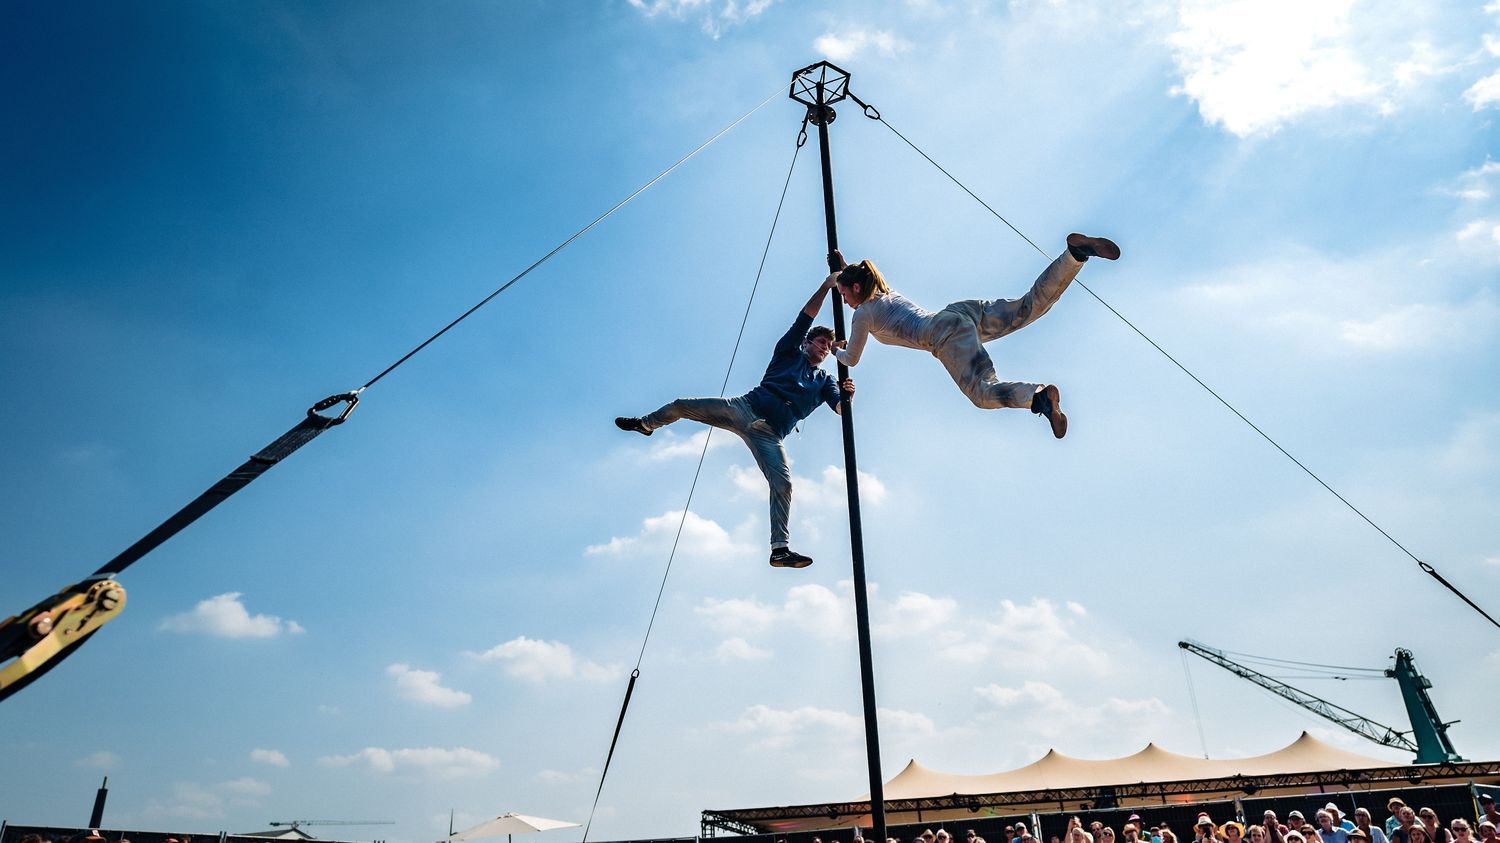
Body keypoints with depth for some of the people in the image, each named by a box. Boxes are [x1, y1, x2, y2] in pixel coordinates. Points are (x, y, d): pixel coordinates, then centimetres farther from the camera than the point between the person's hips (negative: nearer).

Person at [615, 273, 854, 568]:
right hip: (745, 407, 0)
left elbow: (840, 407, 6)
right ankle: (645, 423, 29)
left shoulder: (825, 381, 22)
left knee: (783, 483, -19)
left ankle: (780, 548, -19)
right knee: (681, 406, -4)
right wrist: (827, 285, -1)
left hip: (770, 433, 1)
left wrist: (847, 394, -17)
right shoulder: (790, 352, 17)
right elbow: (807, 315, 8)